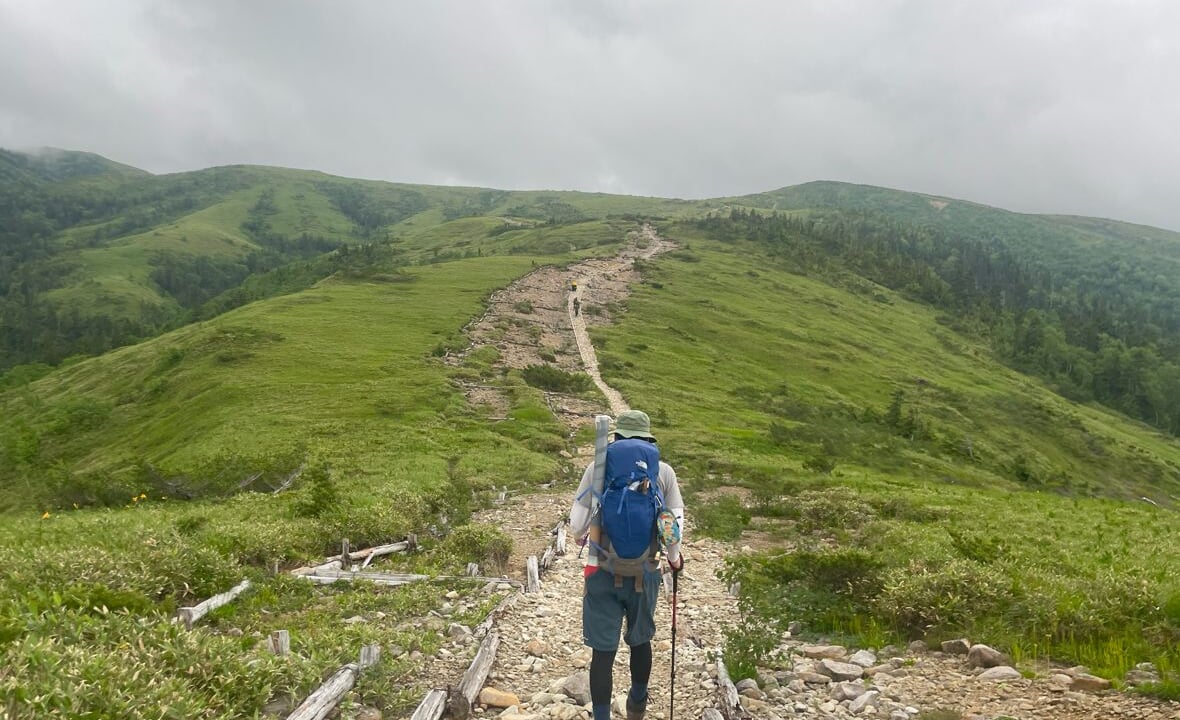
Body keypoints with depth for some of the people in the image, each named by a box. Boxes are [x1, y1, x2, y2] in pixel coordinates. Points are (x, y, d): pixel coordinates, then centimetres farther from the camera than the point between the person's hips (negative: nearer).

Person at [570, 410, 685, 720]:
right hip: (645, 574, 2)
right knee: (640, 641, 23)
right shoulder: (664, 472, -3)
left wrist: (583, 535, 21)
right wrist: (674, 557, 18)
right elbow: (675, 527, -2)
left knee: (603, 651, 5)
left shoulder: (598, 468, -6)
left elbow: (576, 526, -3)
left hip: (603, 574, -2)